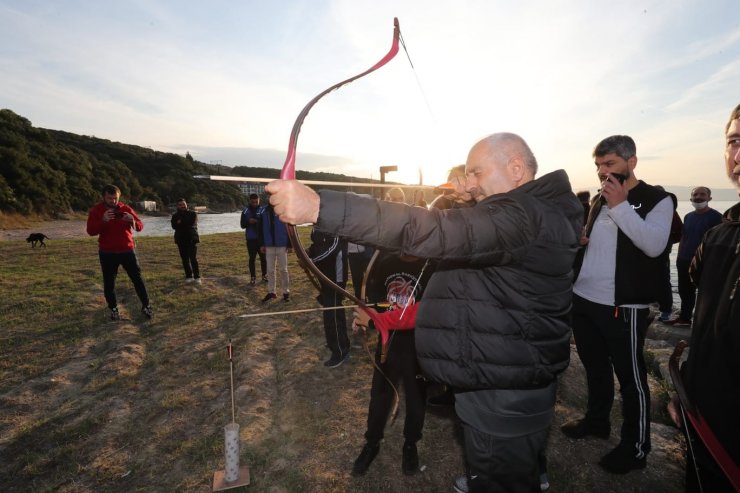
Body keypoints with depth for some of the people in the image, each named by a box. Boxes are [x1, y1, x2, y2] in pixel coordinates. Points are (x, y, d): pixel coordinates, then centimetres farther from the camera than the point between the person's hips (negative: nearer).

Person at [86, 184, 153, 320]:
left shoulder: (125, 208, 0)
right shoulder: (96, 210, -3)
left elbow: (140, 226, -3)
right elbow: (91, 231, -13)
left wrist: (132, 221, -26)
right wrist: (103, 221, -30)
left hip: (127, 250, 1)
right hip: (107, 253, 0)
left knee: (137, 278, 3)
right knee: (109, 282, 5)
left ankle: (146, 306, 11)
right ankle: (113, 309, 19)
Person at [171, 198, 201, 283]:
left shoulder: (193, 213, 3)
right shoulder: (175, 216, 11)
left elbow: (192, 223, -15)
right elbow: (174, 226, -7)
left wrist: (180, 223, -8)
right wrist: (185, 224, -17)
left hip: (192, 239, -3)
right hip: (181, 240, 3)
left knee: (193, 258, -8)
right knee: (185, 259, 5)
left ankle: (197, 277, -4)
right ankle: (189, 276, 13)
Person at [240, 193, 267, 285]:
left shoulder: (263, 210, 1)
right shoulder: (245, 211, 5)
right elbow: (242, 225, 5)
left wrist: (259, 222, -20)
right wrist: (248, 221, -15)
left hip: (262, 238, 0)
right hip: (250, 238, 0)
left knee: (263, 257, 4)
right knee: (252, 258, 4)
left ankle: (264, 275, 18)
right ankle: (253, 277, 11)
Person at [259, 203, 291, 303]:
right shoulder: (265, 212, 5)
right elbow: (260, 229, 10)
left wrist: (289, 245, -7)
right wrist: (262, 244, 5)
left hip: (282, 246, -3)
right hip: (269, 246, 3)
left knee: (283, 269, 5)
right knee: (270, 270, 9)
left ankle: (286, 292, 16)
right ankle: (271, 292, 20)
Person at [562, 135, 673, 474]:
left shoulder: (657, 200, -5)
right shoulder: (599, 200, 14)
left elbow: (654, 245, -22)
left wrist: (620, 205, -22)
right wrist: (578, 237, 3)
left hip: (622, 305, -6)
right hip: (583, 298, 7)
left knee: (630, 376, 6)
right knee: (594, 367, 20)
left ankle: (635, 447, 21)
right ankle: (596, 420, 38)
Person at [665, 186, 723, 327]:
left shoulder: (715, 216, -7)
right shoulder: (688, 216, 11)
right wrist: (679, 257, 12)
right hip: (685, 261, 6)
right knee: (685, 292, 15)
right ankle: (684, 318, 27)